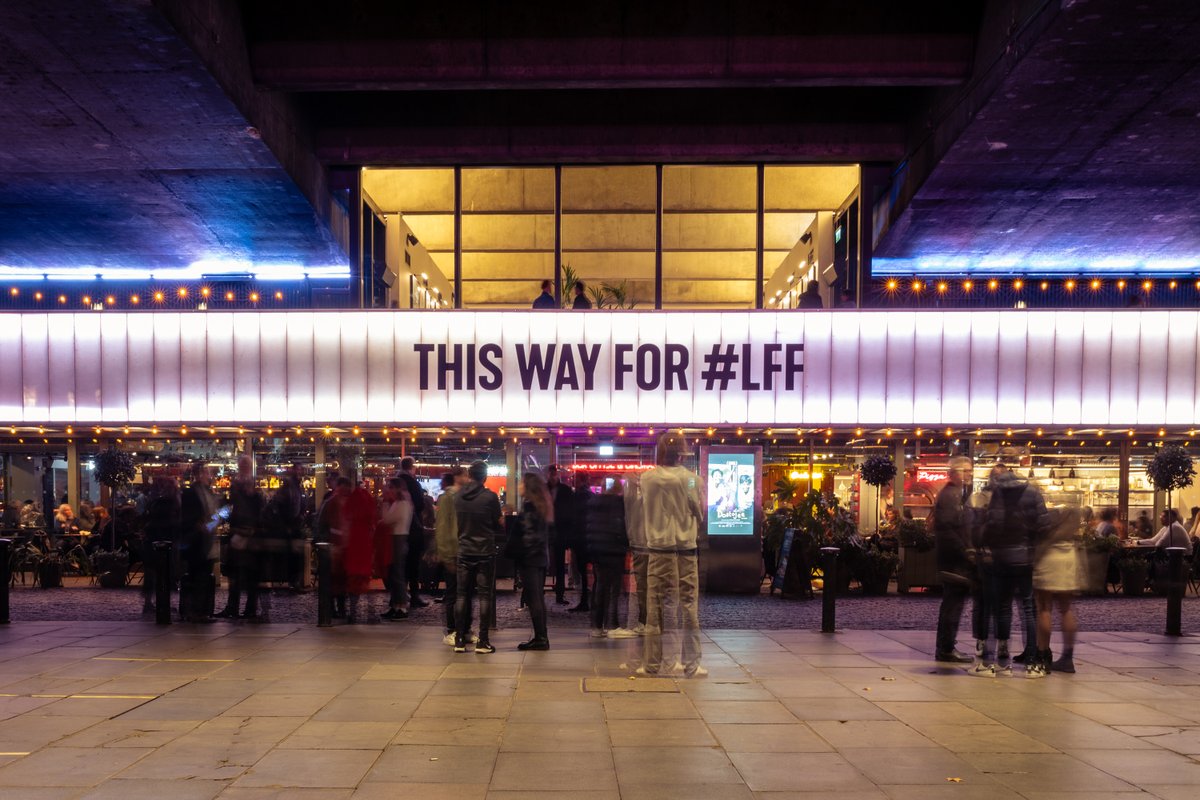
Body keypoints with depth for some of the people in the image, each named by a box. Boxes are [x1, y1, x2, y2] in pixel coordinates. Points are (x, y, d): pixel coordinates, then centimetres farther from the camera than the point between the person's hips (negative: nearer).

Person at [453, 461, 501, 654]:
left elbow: (457, 523, 10)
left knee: (462, 595, 8)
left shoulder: (458, 497, 0)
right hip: (485, 552, -3)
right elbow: (498, 524, -2)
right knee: (484, 595, 1)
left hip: (464, 551, 3)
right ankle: (482, 641, 0)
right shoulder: (490, 497, -10)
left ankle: (459, 640, 9)